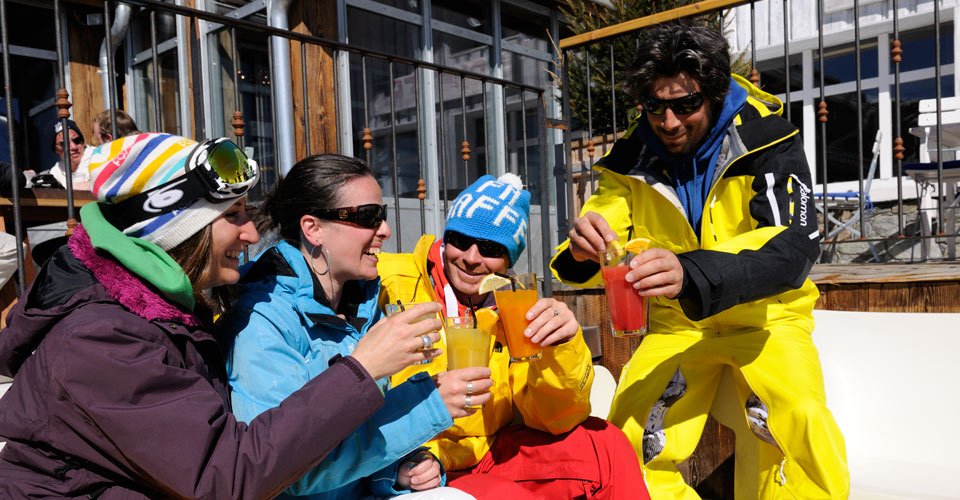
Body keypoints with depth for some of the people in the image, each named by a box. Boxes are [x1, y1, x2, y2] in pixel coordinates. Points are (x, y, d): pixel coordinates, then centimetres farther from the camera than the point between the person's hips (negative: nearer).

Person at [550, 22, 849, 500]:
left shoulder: (764, 140, -14)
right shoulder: (634, 156, -5)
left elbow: (794, 246, -26)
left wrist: (692, 274, -46)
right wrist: (584, 245, -35)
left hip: (764, 315, -2)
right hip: (677, 324, 2)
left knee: (798, 424, -27)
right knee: (631, 442, -15)